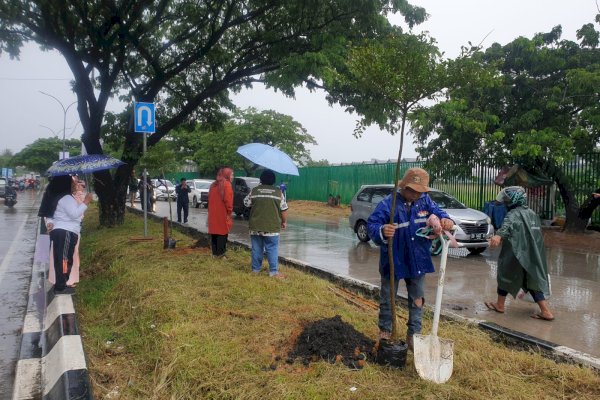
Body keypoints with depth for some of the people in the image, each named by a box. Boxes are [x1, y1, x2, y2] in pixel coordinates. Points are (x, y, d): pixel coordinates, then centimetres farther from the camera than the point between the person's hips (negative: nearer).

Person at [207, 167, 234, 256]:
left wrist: (210, 211, 18)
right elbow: (228, 200, -20)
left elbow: (210, 199, 17)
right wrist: (229, 211, -10)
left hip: (213, 214, 8)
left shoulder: (213, 185, 16)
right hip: (222, 214, -8)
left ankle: (214, 252, 18)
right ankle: (220, 253, -2)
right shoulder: (226, 184, -11)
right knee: (222, 233, -3)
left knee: (214, 233, 13)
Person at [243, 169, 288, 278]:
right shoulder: (278, 192, -3)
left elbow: (246, 203, 9)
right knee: (272, 249, 2)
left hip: (255, 226, 2)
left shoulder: (254, 190, 0)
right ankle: (273, 271, 1)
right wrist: (284, 221, 11)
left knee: (257, 248, 11)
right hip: (272, 227, -2)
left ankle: (255, 269, 19)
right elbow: (284, 209, -1)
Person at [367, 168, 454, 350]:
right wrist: (382, 231, -50)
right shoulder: (388, 203, -20)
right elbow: (372, 224, -26)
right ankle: (385, 331, 32)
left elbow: (438, 212, -1)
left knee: (417, 299, 13)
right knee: (387, 298, 12)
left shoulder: (425, 201, -4)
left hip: (417, 261, 4)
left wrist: (446, 220, -27)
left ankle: (414, 334, 29)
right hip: (393, 261, -4)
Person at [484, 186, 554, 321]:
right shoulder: (532, 213, 14)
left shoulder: (514, 214, -13)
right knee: (532, 281, 13)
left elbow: (508, 224, -38)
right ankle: (546, 311, 6)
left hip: (517, 254, -7)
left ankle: (500, 305, 23)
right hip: (532, 255, 8)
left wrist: (499, 235, -58)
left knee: (506, 275, 11)